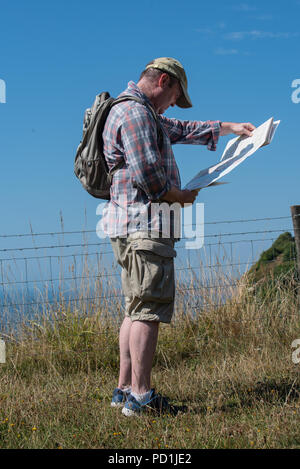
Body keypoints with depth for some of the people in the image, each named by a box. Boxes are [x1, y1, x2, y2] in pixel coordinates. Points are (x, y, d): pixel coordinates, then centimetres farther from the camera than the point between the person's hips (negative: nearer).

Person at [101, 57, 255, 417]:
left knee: (137, 310, 12)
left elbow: (182, 130, 37)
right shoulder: (135, 112, -11)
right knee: (149, 309, -12)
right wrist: (181, 197, -4)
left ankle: (124, 389, 15)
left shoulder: (142, 114, 24)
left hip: (133, 226, 11)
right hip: (143, 223, -11)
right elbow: (148, 173, -19)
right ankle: (140, 396, -11)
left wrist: (230, 127, 37)